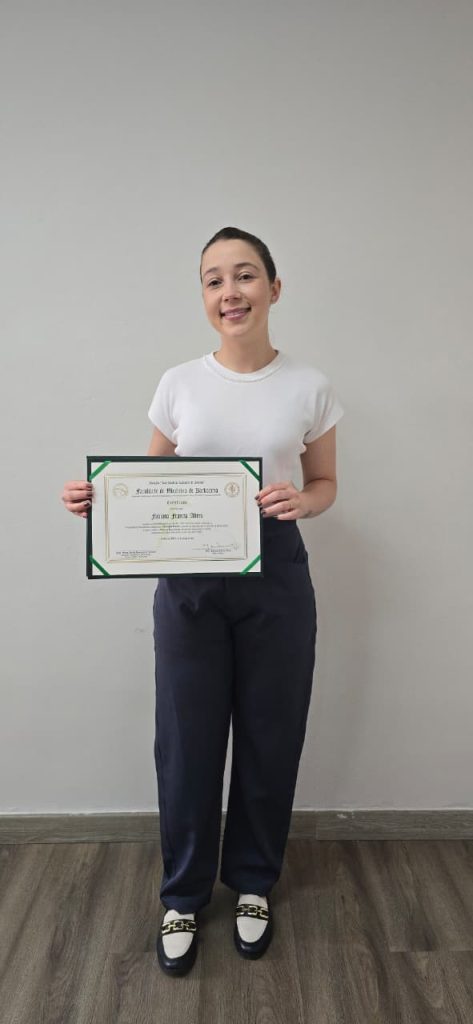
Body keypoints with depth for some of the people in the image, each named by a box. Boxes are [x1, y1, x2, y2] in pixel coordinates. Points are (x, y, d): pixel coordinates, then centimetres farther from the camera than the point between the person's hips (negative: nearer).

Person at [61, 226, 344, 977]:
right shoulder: (178, 384, 1)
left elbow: (325, 485, 8)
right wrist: (100, 497, -12)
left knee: (269, 737, 11)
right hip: (188, 578, 1)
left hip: (275, 576, 0)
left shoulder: (310, 387, -1)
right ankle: (183, 895, 34)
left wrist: (300, 500, -16)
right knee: (186, 741, 8)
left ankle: (253, 883, 38)